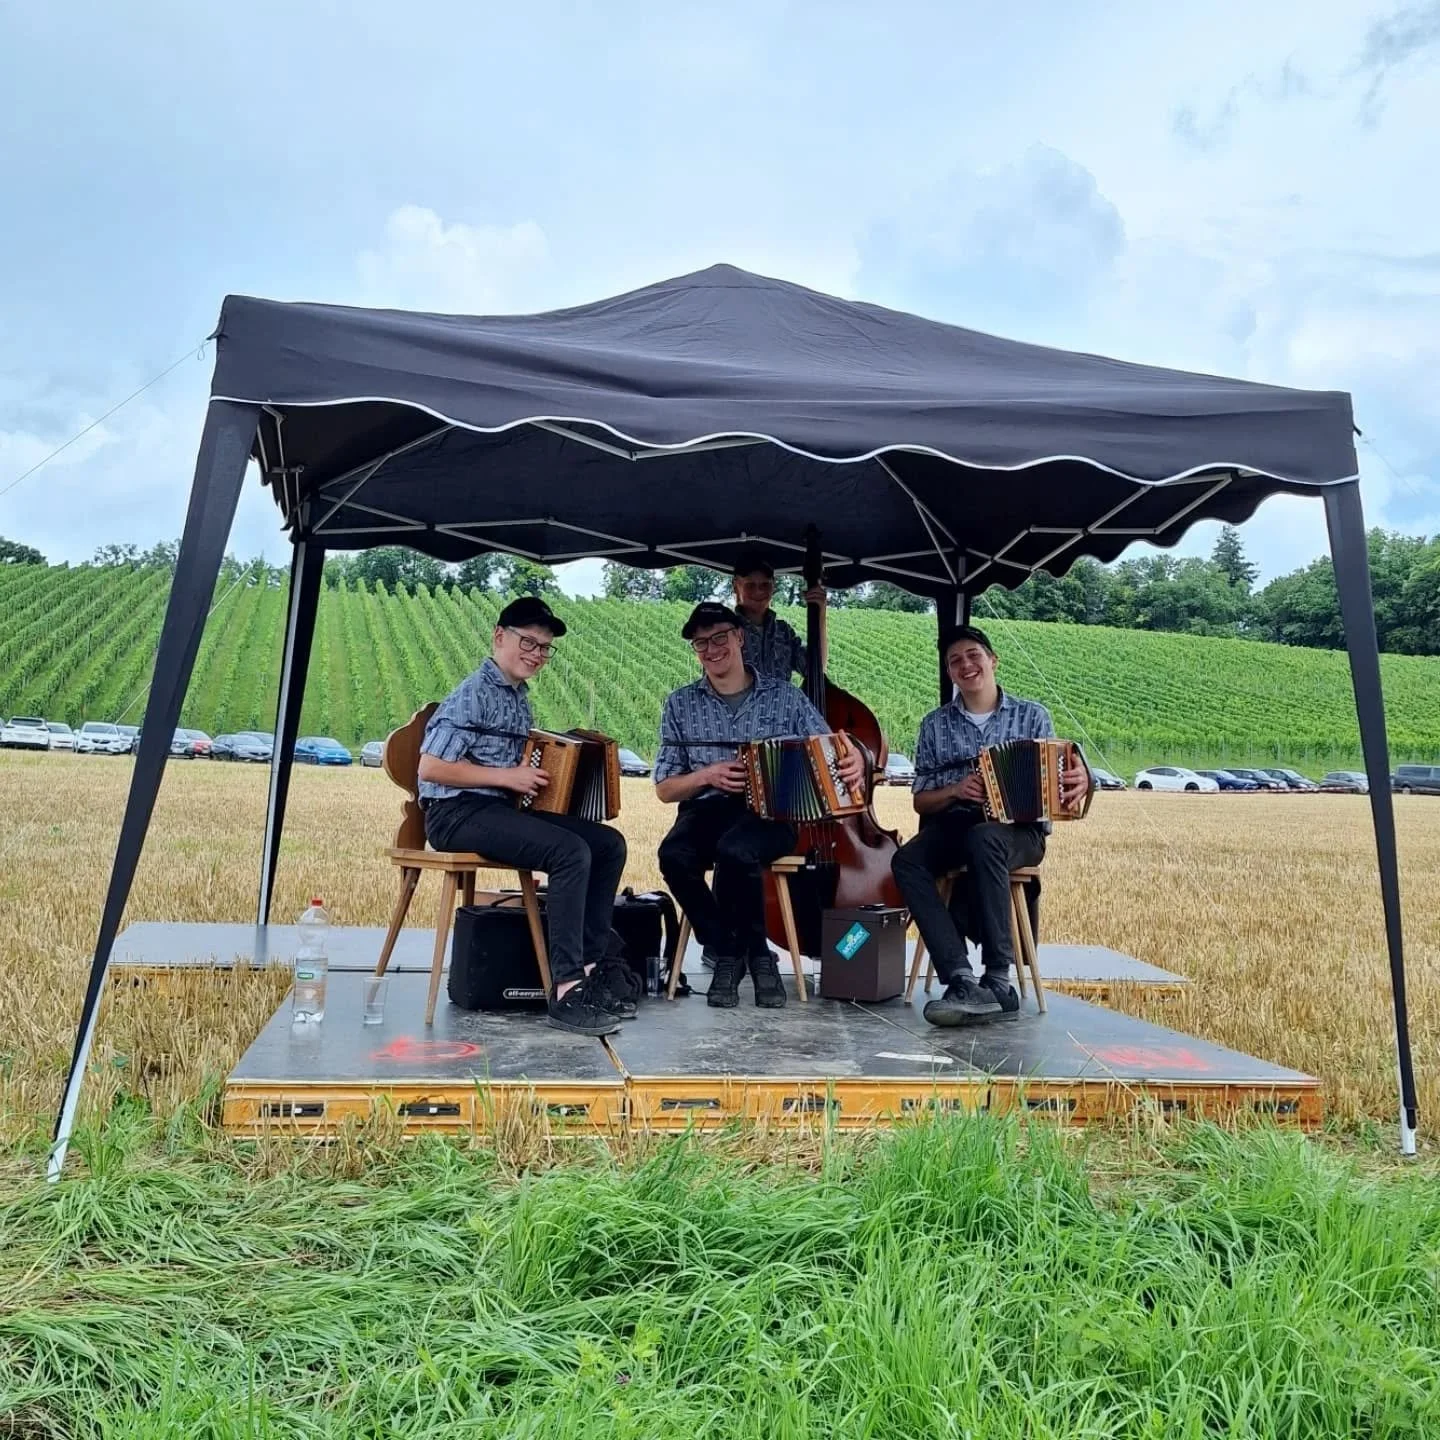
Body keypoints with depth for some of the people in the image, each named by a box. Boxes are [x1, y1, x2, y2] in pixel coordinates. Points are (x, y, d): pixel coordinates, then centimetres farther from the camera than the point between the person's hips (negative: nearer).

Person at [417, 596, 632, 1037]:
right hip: (457, 813, -9)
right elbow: (430, 768, -16)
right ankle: (566, 989, -25)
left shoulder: (519, 697, 16)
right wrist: (506, 776, -16)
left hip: (501, 809, 9)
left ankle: (594, 963, 0)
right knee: (571, 852, -28)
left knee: (609, 843, -3)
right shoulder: (472, 695, -10)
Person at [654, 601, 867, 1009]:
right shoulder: (680, 704, 12)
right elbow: (665, 789, 10)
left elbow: (829, 758, 8)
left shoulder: (785, 696, 9)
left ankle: (730, 953, -7)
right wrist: (707, 775, -10)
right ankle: (753, 954, -10)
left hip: (772, 812, -2)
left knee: (734, 850, -37)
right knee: (675, 855, -33)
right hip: (708, 809, 2)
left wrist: (853, 762, -17)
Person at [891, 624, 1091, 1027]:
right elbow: (921, 802, 12)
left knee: (982, 840, -39)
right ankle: (964, 981, -39)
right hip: (954, 828, 2)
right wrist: (955, 790, -9)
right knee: (906, 860, -31)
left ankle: (998, 980, -37)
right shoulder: (935, 725, 14)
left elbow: (1052, 785, 7)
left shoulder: (1031, 715, 10)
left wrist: (1079, 782, -16)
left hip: (1019, 830, -2)